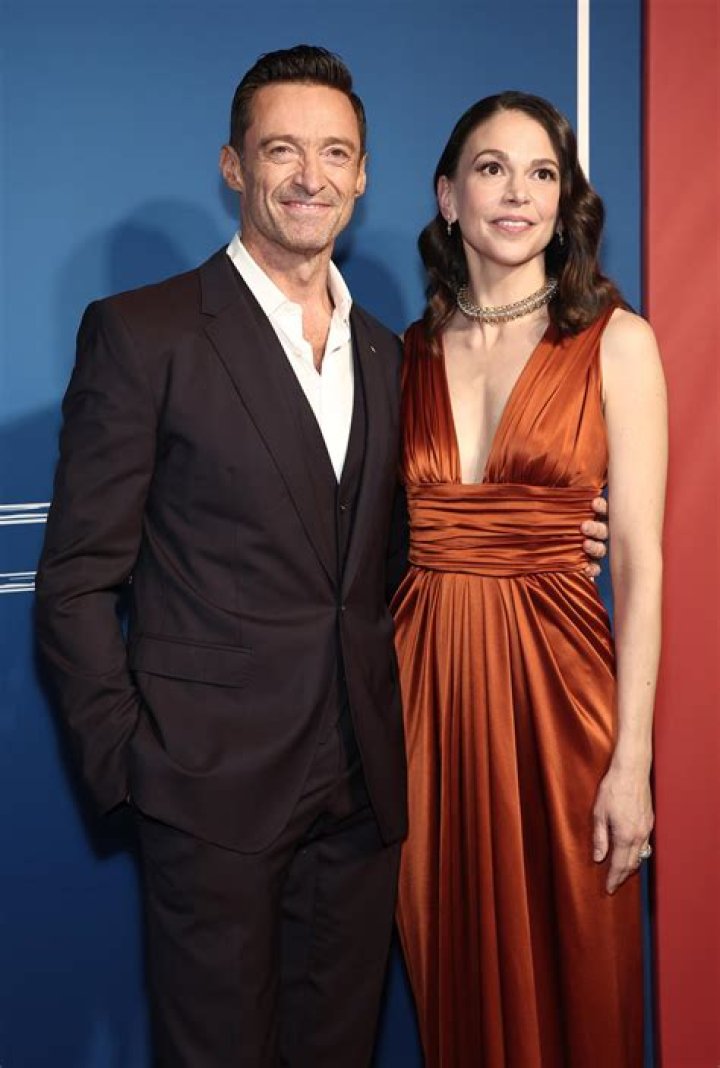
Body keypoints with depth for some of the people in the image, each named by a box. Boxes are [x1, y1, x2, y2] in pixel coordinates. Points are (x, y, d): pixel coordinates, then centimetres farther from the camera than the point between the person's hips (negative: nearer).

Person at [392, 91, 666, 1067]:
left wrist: (632, 758, -11)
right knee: (452, 974, 15)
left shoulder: (615, 342, -2)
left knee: (568, 971, 10)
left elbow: (641, 558, -6)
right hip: (425, 677, 3)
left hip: (556, 674, -3)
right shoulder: (409, 352, 7)